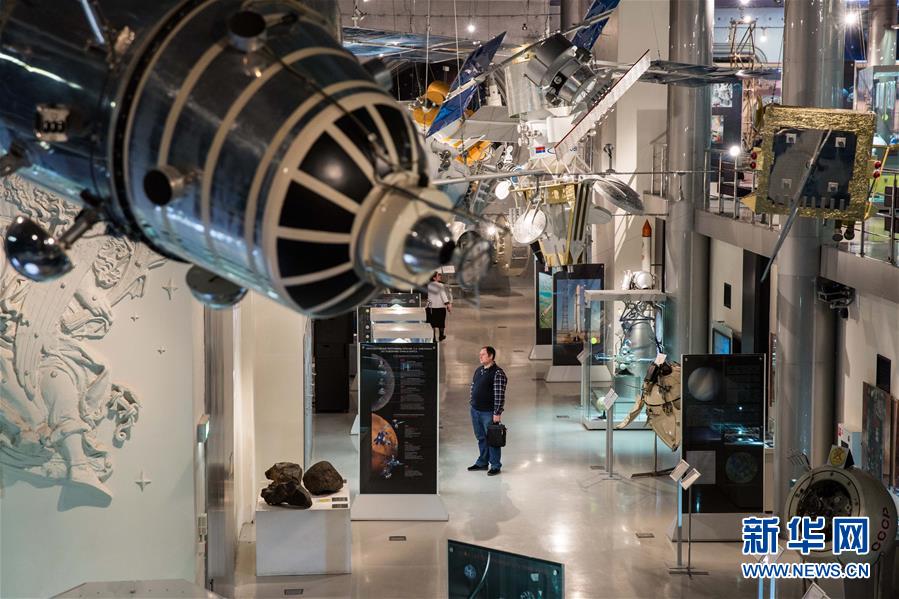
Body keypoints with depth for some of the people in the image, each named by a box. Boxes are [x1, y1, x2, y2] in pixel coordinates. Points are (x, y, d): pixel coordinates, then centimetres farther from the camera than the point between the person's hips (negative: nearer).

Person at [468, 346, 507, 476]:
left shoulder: (498, 373, -15)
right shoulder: (478, 370, 10)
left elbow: (500, 395, -17)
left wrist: (497, 413, -19)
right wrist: (472, 404, 16)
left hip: (488, 413, -8)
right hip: (475, 410, 8)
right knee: (481, 438, 16)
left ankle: (495, 466, 9)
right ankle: (482, 463, 27)